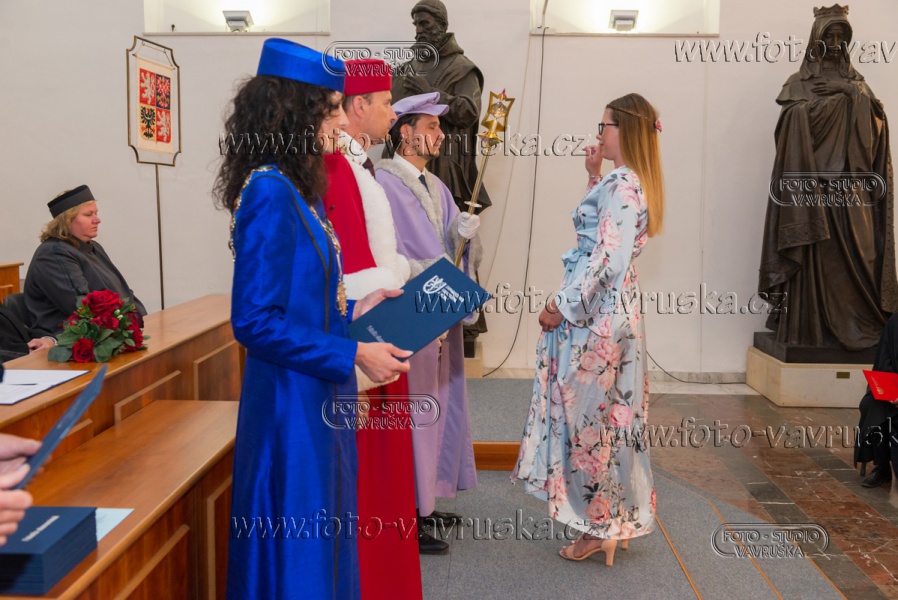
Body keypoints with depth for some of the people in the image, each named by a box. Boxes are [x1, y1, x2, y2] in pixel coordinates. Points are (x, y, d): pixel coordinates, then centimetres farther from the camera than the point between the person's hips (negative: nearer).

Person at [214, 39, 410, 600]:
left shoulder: (298, 189, 9)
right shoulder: (270, 192, -19)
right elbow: (255, 322, -22)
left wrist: (352, 310, 9)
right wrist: (353, 355, -19)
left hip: (319, 397, 9)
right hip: (292, 402, -9)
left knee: (325, 542, 21)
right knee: (298, 554, 6)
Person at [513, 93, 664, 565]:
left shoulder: (621, 184, -16)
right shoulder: (631, 182, 14)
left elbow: (605, 257, -21)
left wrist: (562, 306, -16)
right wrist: (594, 177, 21)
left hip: (595, 310, -10)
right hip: (613, 308, 10)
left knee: (588, 414, 0)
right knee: (606, 414, 15)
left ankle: (600, 525, 12)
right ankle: (614, 520, 26)